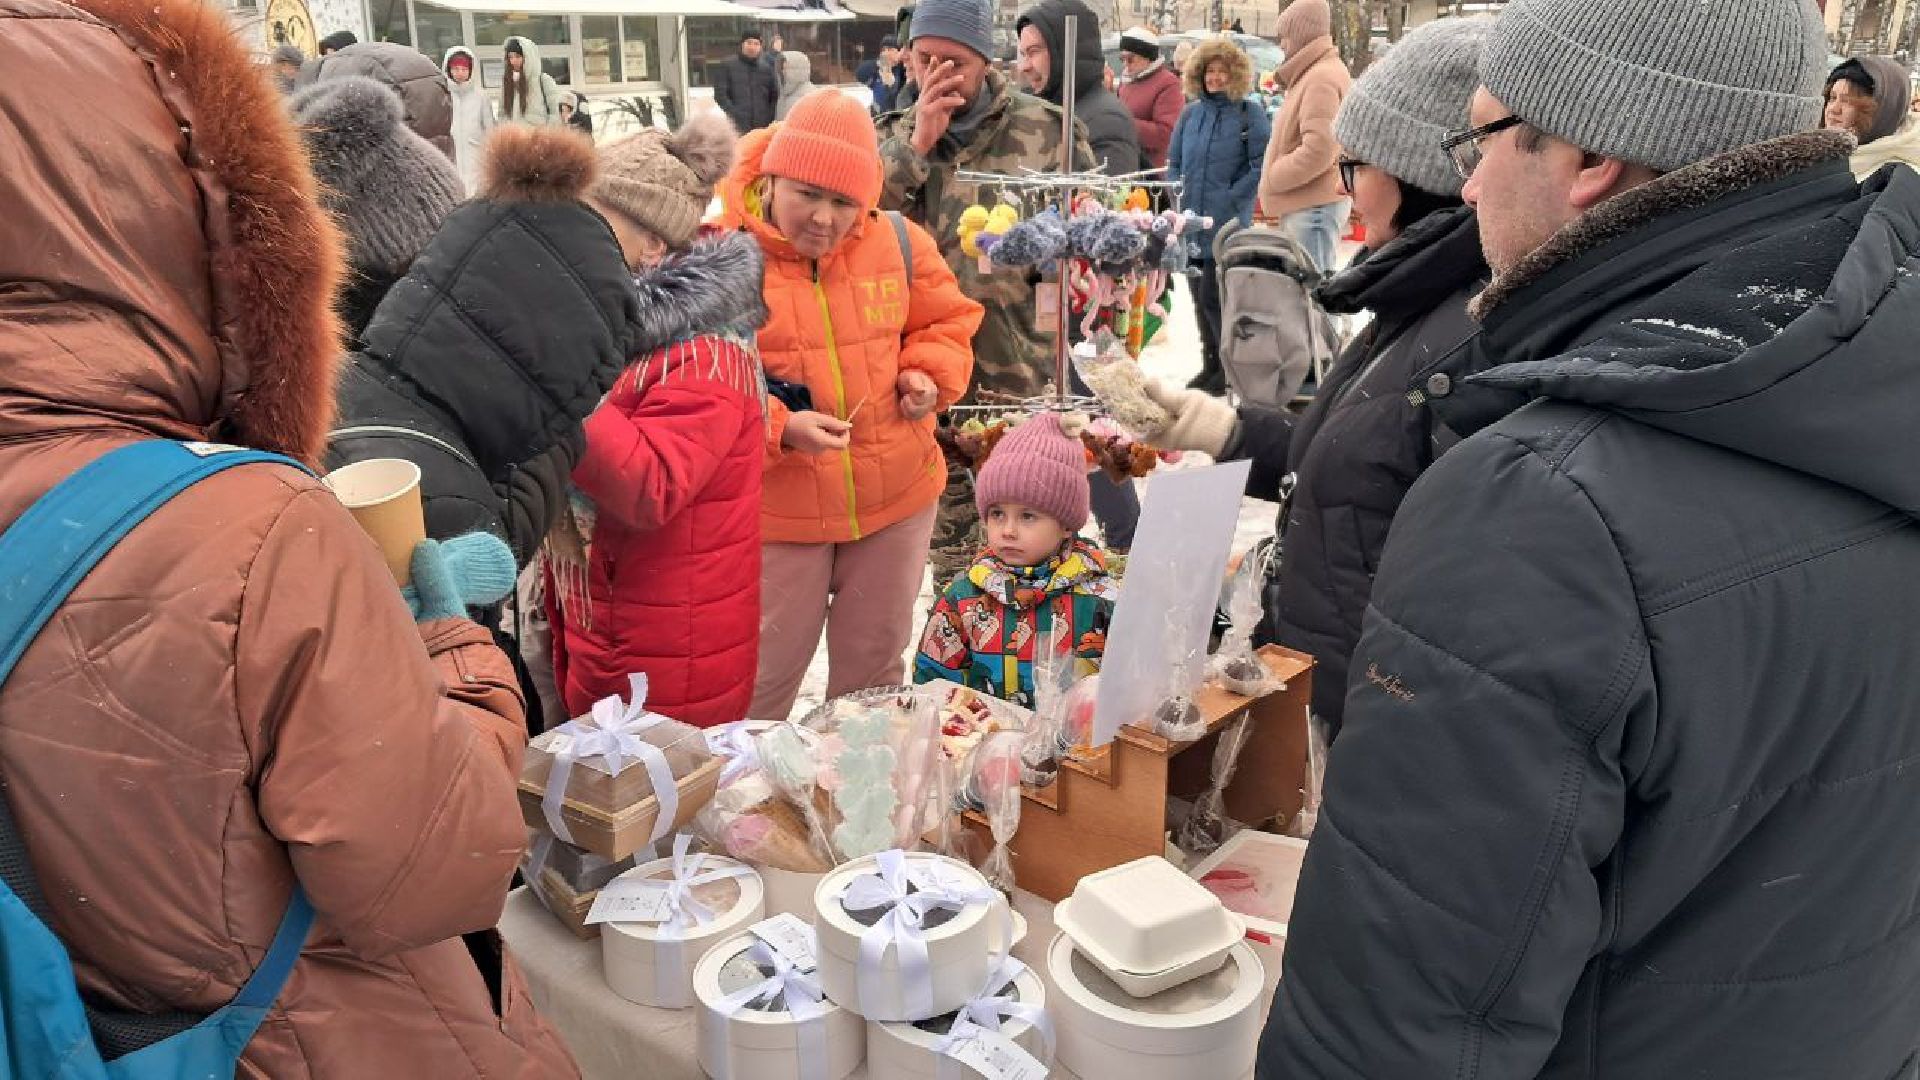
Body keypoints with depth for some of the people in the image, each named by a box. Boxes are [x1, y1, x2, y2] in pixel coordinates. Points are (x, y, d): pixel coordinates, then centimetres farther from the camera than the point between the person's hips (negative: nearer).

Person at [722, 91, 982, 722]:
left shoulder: (898, 244, -2)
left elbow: (947, 321, 13)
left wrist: (929, 373, -7)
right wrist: (778, 429, -25)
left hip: (896, 500, 4)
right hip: (777, 511, -3)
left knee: (875, 661, 21)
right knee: (764, 673, 11)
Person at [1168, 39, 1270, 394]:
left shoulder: (1249, 113, -2)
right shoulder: (1190, 113, 12)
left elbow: (1261, 166, -7)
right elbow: (1173, 162, 18)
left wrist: (1231, 198, -11)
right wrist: (1179, 194, 3)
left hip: (1227, 223, -6)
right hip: (1191, 221, 6)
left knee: (1212, 296, -11)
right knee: (1199, 295, 10)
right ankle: (1211, 363, 21)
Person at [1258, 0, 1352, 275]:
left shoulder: (1321, 78, -15)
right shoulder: (1313, 74, 18)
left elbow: (1319, 150, -26)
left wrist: (1272, 179, -14)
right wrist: (1276, 178, 13)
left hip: (1313, 206, -11)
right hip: (1308, 204, 11)